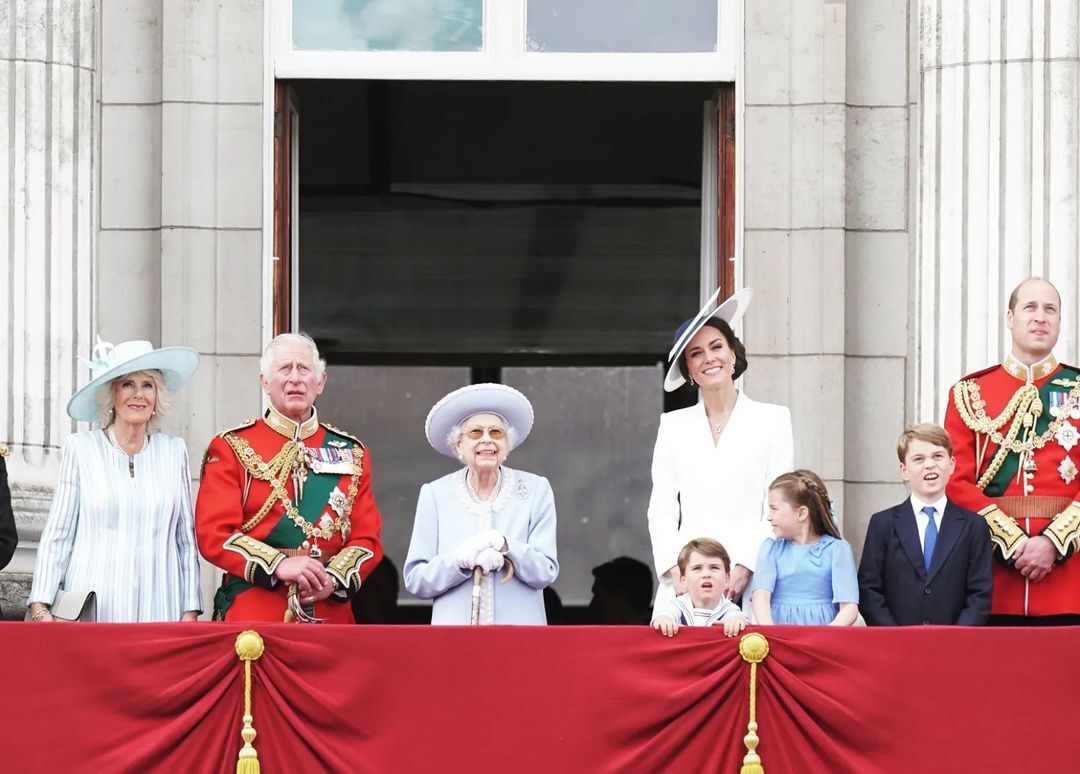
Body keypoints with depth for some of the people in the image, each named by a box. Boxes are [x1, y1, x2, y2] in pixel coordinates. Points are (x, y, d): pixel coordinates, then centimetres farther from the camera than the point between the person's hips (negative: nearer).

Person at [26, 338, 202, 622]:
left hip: (158, 609, 1)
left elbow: (187, 538, 12)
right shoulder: (80, 448, 4)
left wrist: (190, 612, 6)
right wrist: (40, 607, -6)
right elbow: (57, 535, 3)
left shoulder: (174, 451, 10)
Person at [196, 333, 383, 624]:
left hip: (330, 612, 3)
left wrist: (334, 578, -11)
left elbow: (367, 538, 9)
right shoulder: (231, 448, 5)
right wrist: (278, 566, -18)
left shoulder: (352, 453, 14)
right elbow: (213, 534, -5)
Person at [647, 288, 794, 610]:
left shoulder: (773, 420, 9)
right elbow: (661, 510, 11)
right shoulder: (673, 426, 16)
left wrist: (746, 567, -9)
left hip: (750, 582, -2)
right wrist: (675, 570, -4)